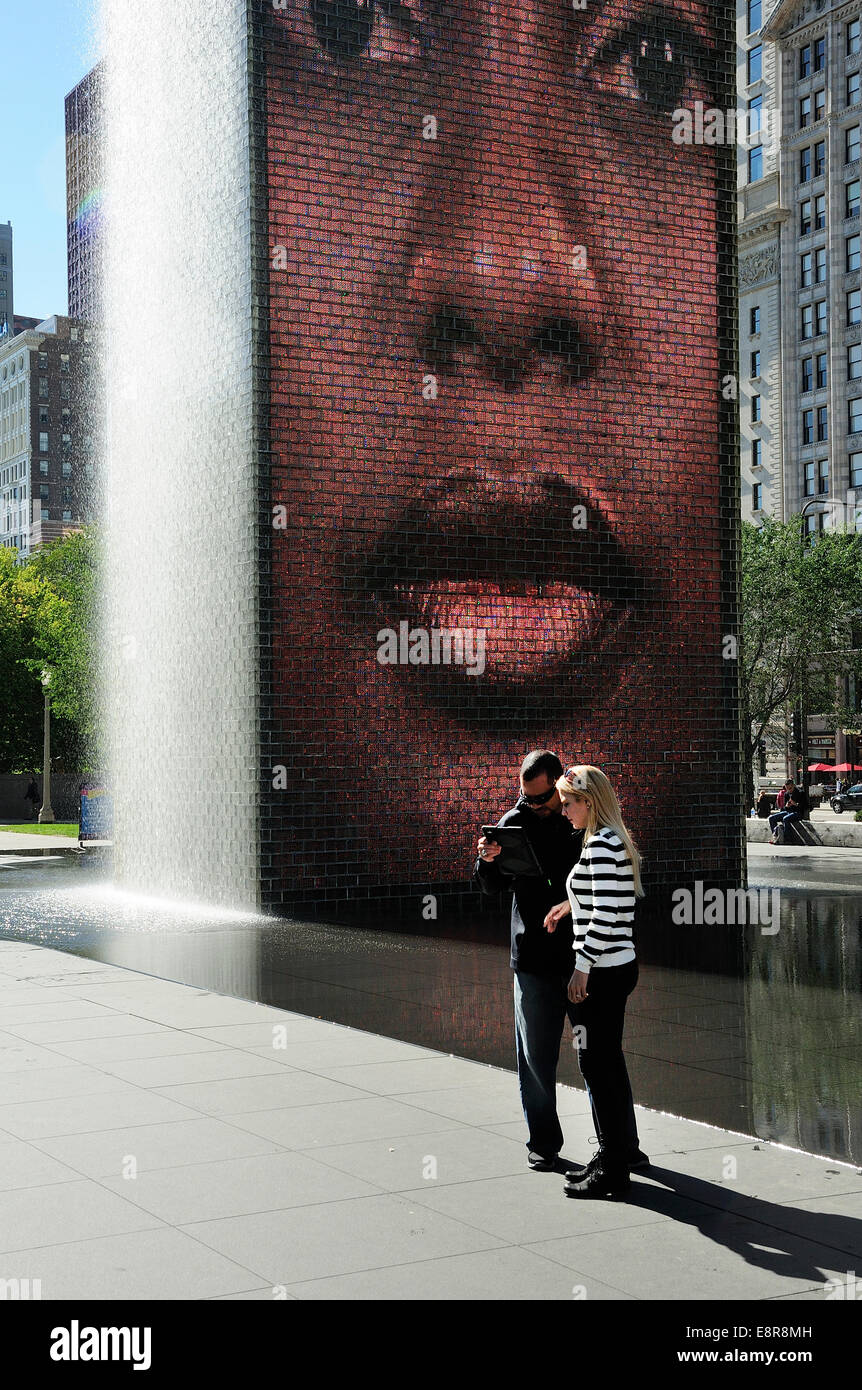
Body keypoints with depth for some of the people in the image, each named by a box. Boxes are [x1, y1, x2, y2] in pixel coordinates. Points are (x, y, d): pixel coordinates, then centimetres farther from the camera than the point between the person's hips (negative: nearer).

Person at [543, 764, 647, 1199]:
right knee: (608, 1059, 18)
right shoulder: (615, 841, 13)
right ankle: (626, 1148, 29)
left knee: (597, 1064, -3)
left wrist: (582, 967, -19)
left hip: (603, 970, -10)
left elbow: (605, 915, -22)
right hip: (620, 964, 10)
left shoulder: (601, 845, -17)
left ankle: (613, 1170, 4)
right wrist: (573, 903, 11)